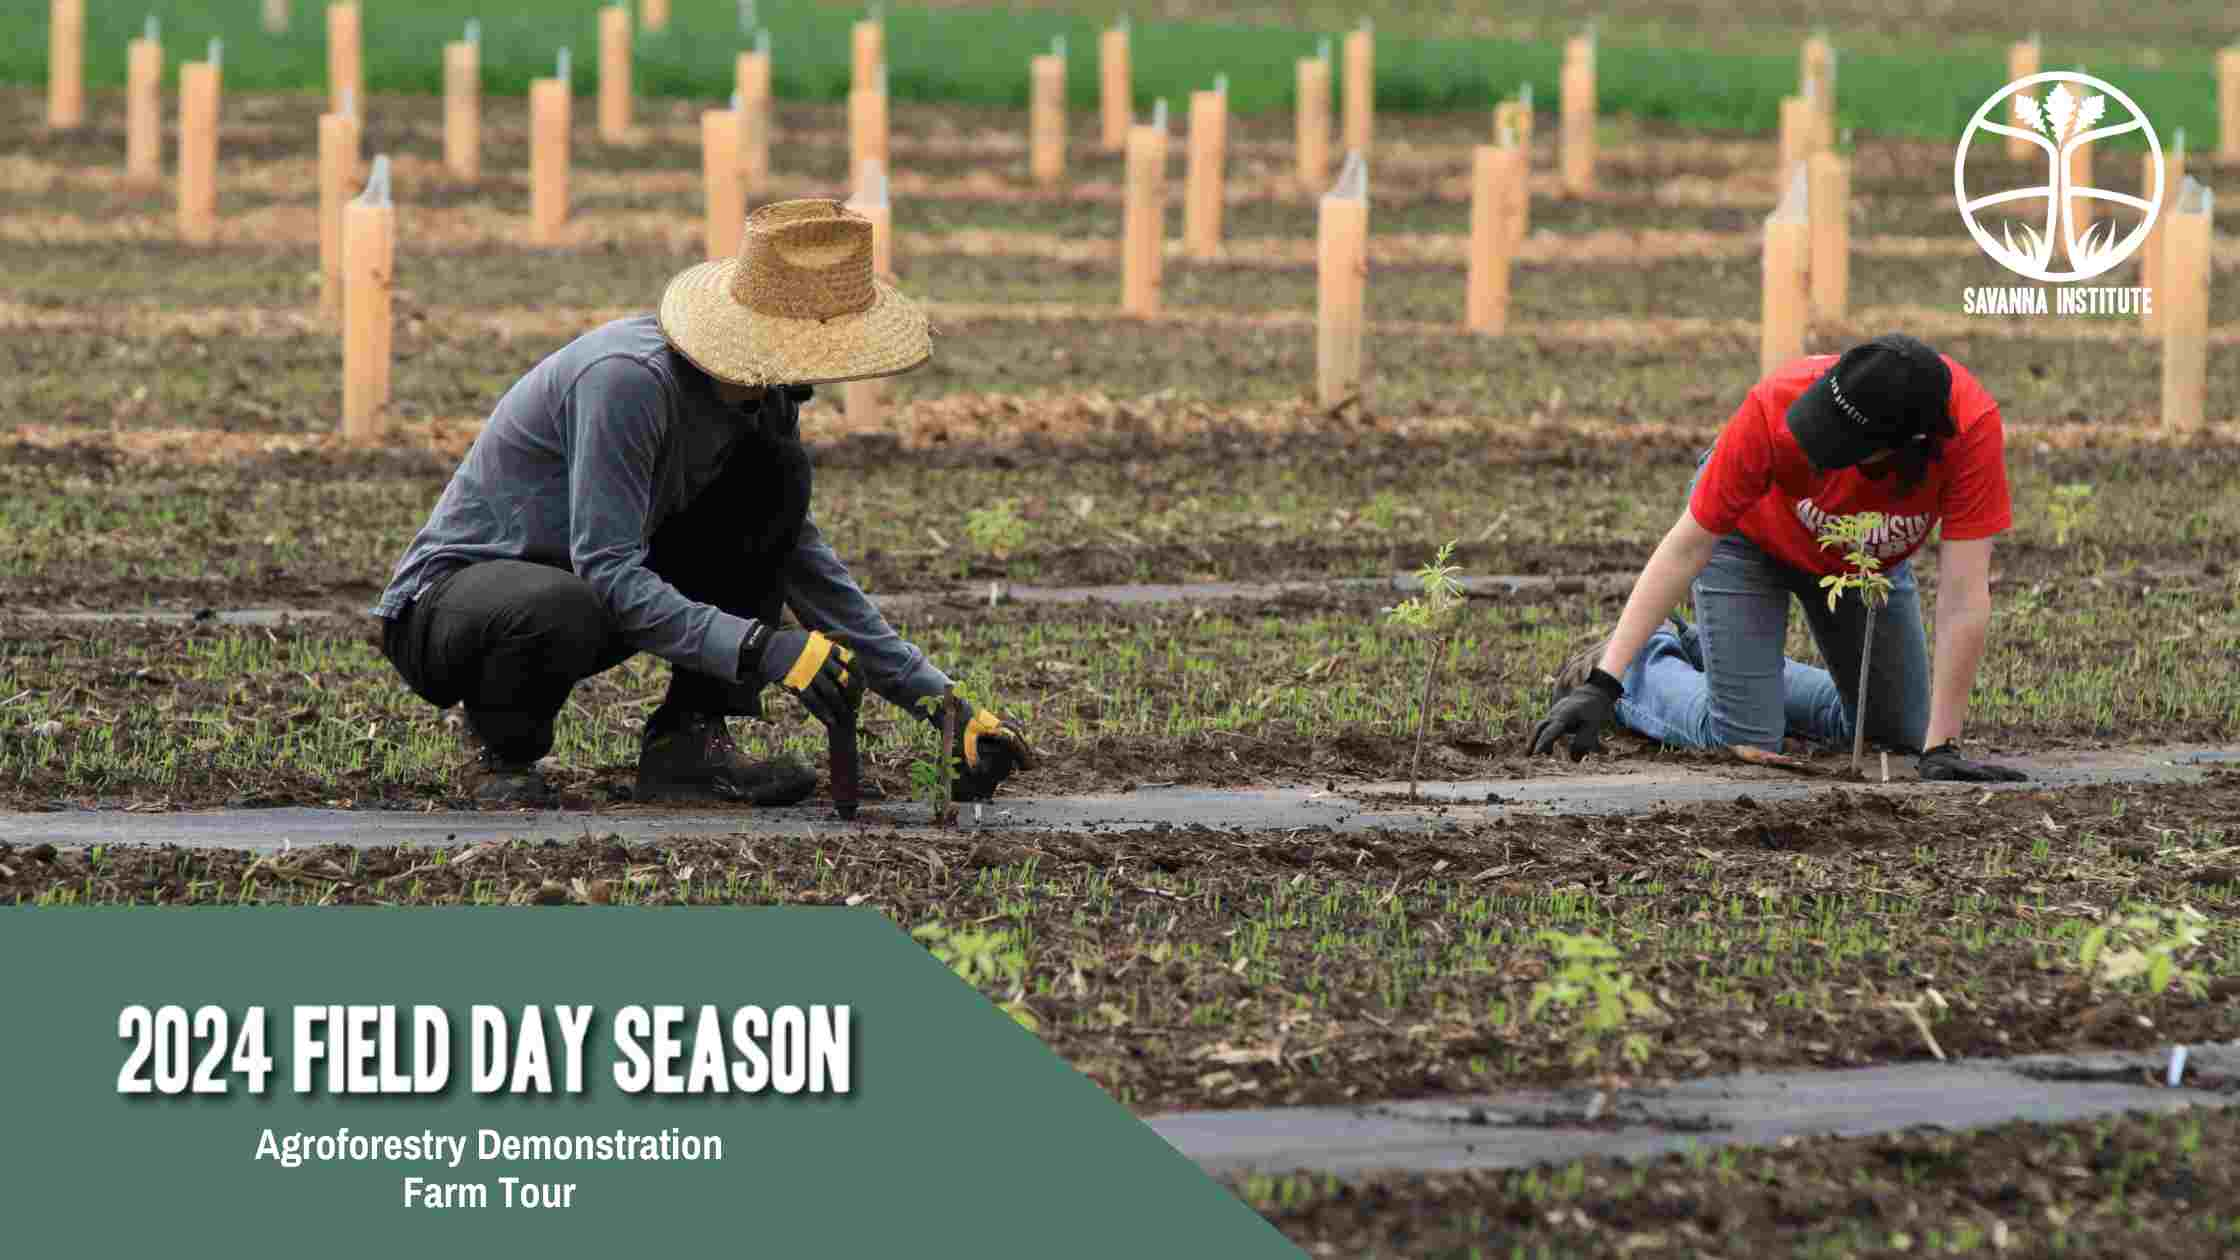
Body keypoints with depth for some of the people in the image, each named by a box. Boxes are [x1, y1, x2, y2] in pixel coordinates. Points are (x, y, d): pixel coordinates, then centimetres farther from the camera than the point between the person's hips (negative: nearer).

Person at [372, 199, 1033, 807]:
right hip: (446, 600, -8)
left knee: (774, 475, -7)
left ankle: (688, 737, -6)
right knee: (563, 609, -43)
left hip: (596, 584, 8)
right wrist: (761, 648, -38)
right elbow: (609, 574, -32)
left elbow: (803, 556, 9)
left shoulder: (767, 396, -2)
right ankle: (501, 746, -8)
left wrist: (936, 700, 5)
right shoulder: (629, 380, -30)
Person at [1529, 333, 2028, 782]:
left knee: (1901, 732, 10)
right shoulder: (1776, 408, -41)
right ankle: (1647, 661, 20)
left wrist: (1941, 749, -38)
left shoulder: (1971, 424, -40)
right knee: (1747, 741, -12)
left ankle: (1709, 655, 30)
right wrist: (1602, 685, -36)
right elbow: (1686, 547, -31)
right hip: (1752, 535, -3)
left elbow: (1963, 596, -36)